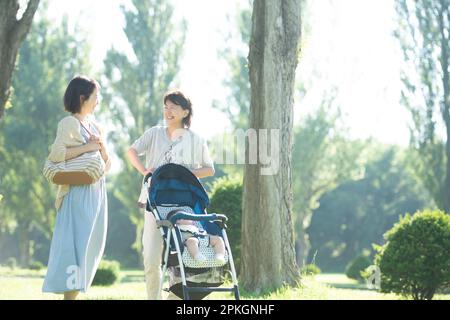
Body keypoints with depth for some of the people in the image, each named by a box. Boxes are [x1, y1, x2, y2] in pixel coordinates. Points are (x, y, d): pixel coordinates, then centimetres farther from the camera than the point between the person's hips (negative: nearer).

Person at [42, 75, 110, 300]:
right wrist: (88, 147, -14)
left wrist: (101, 145, -3)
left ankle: (74, 293, 9)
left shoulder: (93, 125, 17)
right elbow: (55, 154, -20)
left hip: (96, 191, 8)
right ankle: (69, 293, -15)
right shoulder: (69, 123, -6)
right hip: (79, 192, -8)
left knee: (90, 245, 6)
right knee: (76, 244, -13)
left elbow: (107, 163, 17)